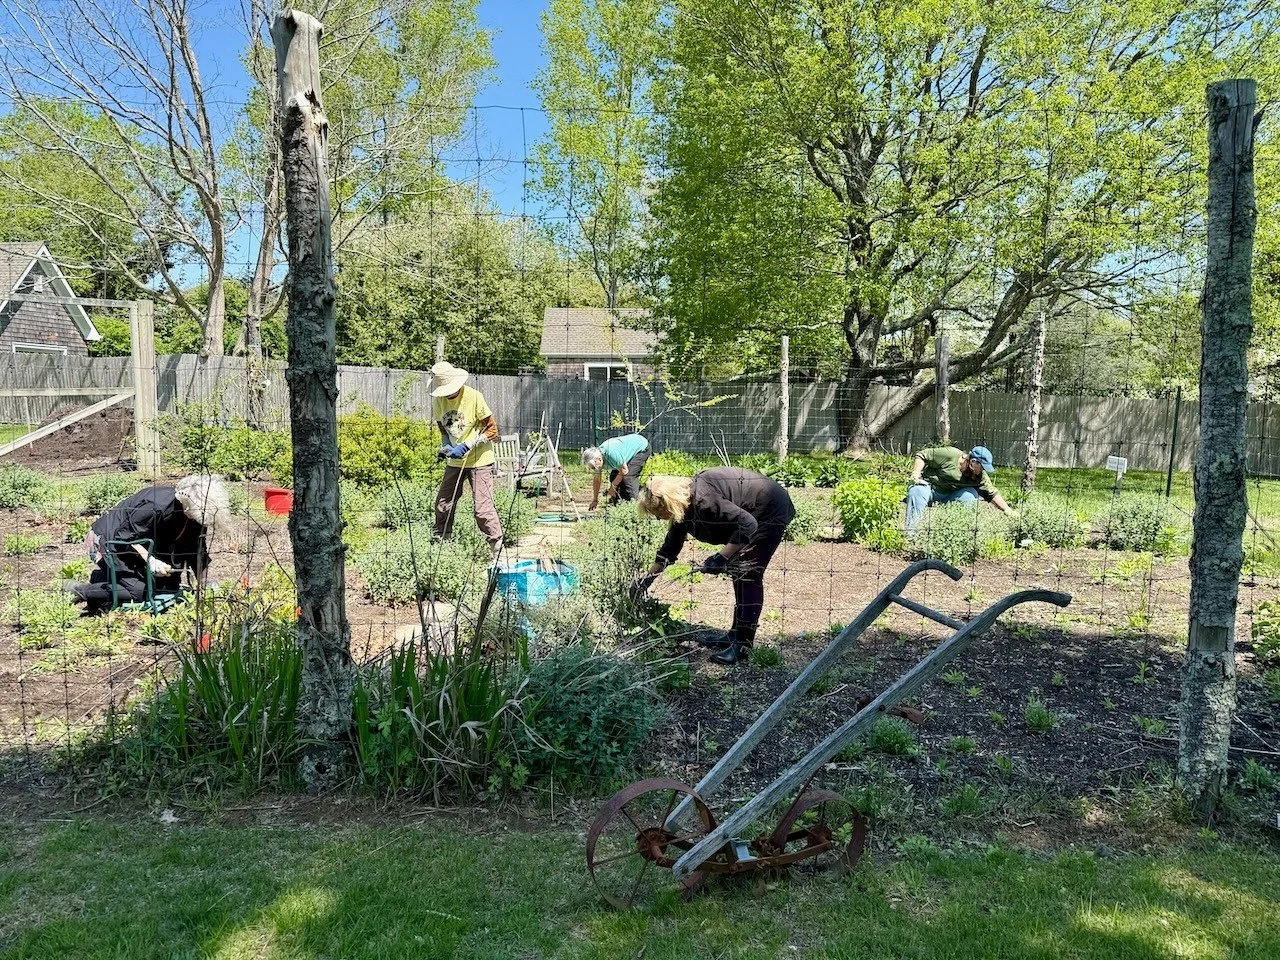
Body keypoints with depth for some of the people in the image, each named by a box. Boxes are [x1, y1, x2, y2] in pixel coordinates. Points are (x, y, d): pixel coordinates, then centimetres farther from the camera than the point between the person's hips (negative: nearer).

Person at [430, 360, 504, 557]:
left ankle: (498, 548, -1)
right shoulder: (438, 401, 0)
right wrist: (446, 446, -4)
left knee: (483, 508, -10)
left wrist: (467, 446, -21)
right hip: (454, 462, 6)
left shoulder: (474, 397, -16)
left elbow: (492, 430, -13)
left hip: (479, 461, -6)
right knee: (443, 504, 9)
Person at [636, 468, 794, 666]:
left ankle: (742, 644, -9)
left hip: (771, 512, -10)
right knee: (738, 572, 14)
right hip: (750, 513, 10)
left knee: (748, 575, -12)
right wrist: (648, 578, 12)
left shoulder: (703, 500, -32)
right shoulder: (684, 503, -2)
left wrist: (721, 558, -32)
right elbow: (670, 547, 10)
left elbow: (748, 524, -34)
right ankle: (736, 633, 24)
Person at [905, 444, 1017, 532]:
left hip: (948, 497, 5)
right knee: (917, 491, -37)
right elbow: (922, 455, -12)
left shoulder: (980, 476, -3)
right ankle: (910, 533, -37)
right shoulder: (949, 455, -18)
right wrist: (916, 474, -25)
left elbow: (992, 494, 2)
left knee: (971, 494, -19)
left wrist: (1008, 510, -6)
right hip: (927, 486, -4)